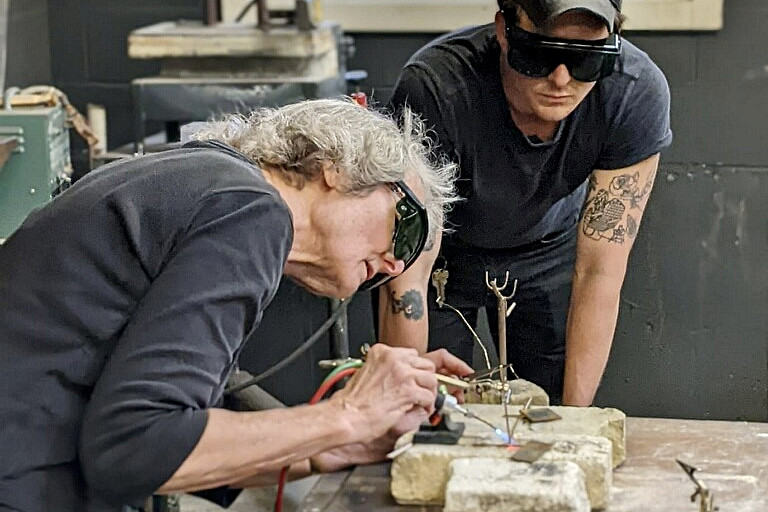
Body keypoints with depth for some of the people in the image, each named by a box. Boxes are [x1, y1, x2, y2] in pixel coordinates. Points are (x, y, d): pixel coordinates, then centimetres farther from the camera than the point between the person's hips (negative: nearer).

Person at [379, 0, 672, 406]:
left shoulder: (637, 94, -30)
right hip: (441, 251, -1)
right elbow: (408, 271, -33)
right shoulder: (433, 89, -37)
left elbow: (599, 272, -24)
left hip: (549, 248, 2)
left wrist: (575, 416, -25)